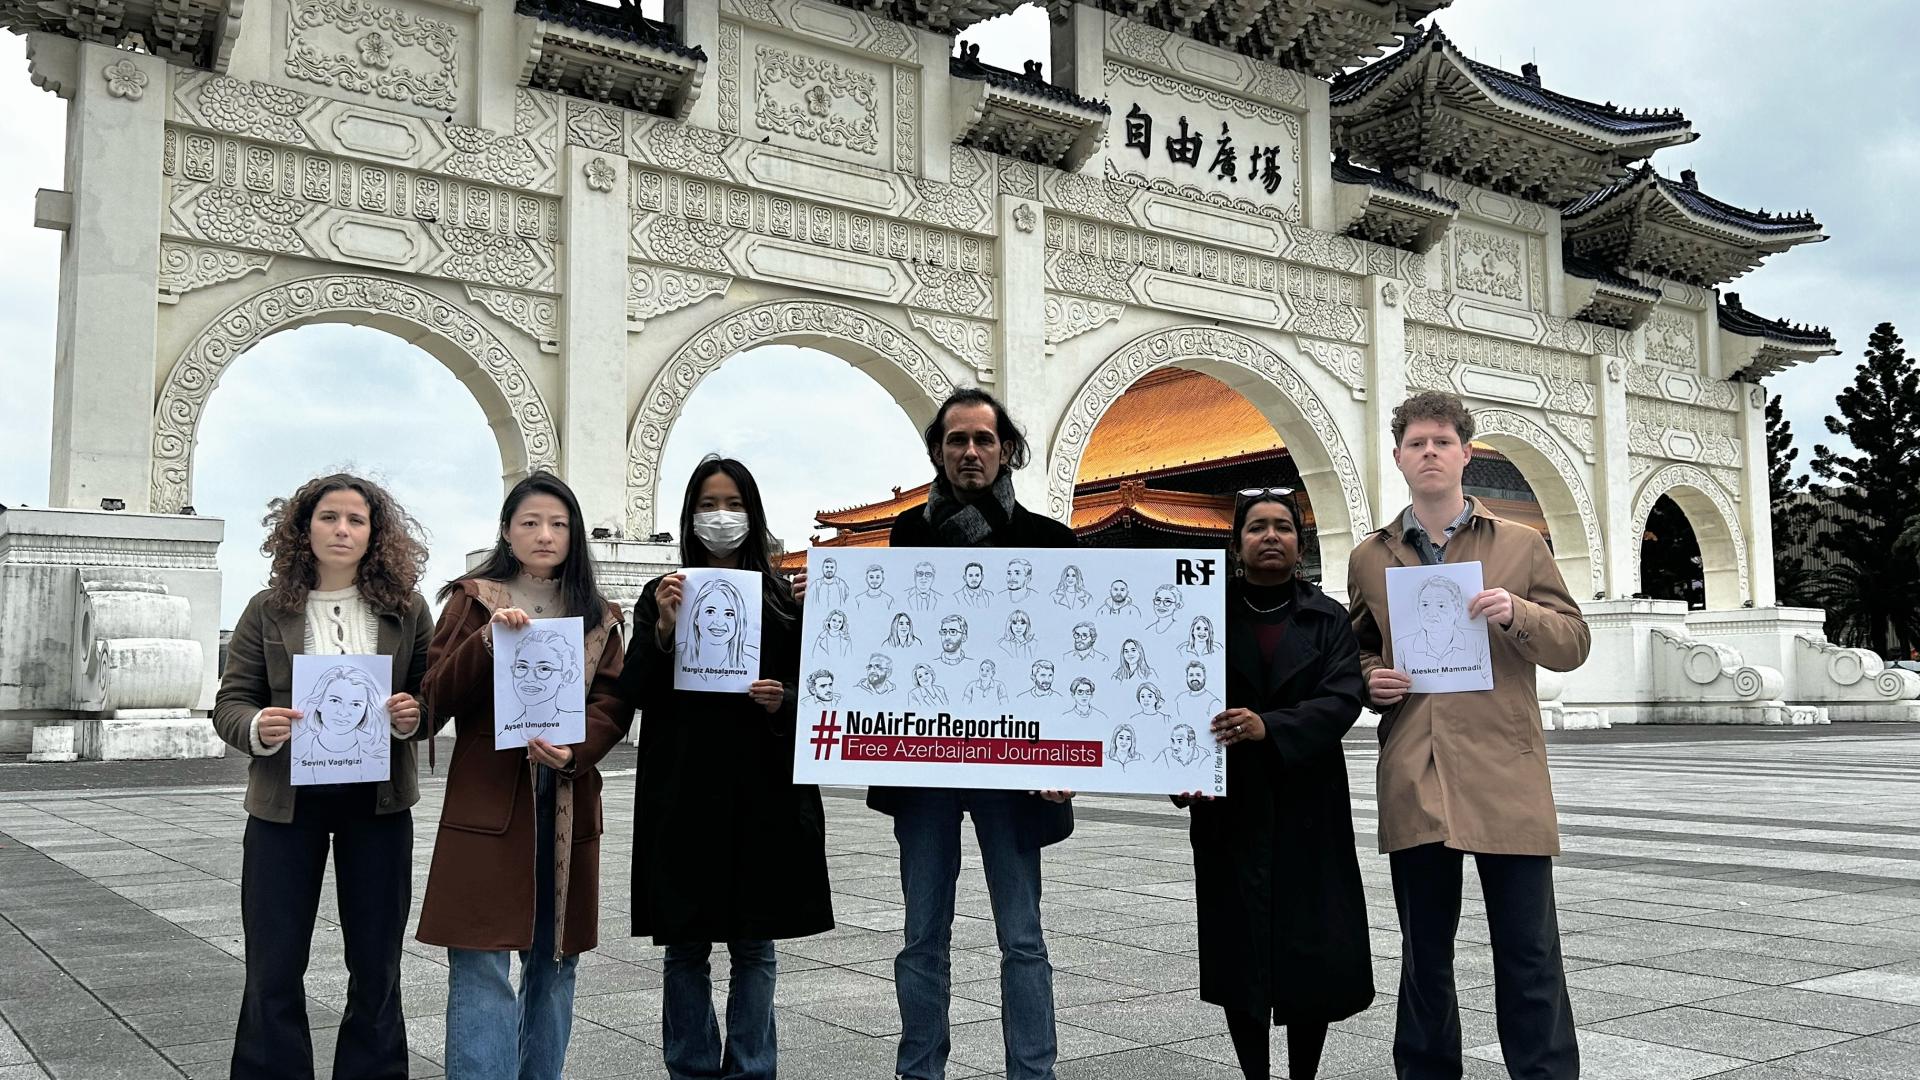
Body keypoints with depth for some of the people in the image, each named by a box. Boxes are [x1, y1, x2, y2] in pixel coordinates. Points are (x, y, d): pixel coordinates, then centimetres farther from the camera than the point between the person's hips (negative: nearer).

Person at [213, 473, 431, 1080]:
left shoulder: (406, 608, 2)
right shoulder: (269, 609, 2)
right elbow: (229, 701, 1)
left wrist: (413, 715, -16)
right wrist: (257, 728, -20)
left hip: (378, 801, 1)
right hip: (286, 800, 0)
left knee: (376, 966, 10)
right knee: (273, 968, 5)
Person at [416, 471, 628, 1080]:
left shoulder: (597, 615, 13)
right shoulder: (472, 599, 6)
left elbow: (614, 705, 4)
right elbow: (435, 699, -3)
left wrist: (574, 750, -16)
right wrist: (487, 640, -18)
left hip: (568, 804, 4)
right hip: (487, 802, -3)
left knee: (555, 960, 11)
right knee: (483, 967, -6)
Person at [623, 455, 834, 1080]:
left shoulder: (780, 598, 7)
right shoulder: (663, 595, 6)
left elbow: (811, 689, 9)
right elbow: (635, 695, -1)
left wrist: (781, 701, -12)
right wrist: (663, 630, -14)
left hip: (763, 791, 0)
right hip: (682, 789, 0)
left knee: (754, 945, 7)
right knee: (686, 946, 6)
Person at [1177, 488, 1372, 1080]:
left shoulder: (1328, 619, 6)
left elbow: (1343, 700, -8)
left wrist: (1270, 726, -24)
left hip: (1308, 807, 0)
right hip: (1230, 809, 0)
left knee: (1315, 951, 1)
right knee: (1240, 951, 3)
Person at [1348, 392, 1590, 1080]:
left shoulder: (1520, 545, 7)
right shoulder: (1370, 558, 12)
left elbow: (1573, 642, 6)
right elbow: (1355, 651, 21)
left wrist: (1517, 614, -13)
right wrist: (1369, 679, -1)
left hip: (1504, 774, -2)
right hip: (1413, 780, 2)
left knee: (1529, 956, 1)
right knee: (1423, 953, 11)